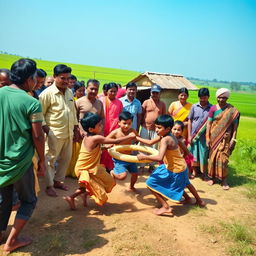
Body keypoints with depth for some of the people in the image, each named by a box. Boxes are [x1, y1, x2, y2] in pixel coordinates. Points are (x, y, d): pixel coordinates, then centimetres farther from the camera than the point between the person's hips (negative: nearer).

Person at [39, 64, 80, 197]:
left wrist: (76, 128, 16)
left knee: (66, 158, 16)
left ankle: (58, 180, 33)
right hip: (54, 134, -7)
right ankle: (49, 185, 21)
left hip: (68, 133, 7)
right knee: (50, 160, 6)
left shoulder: (70, 92, 9)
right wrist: (46, 130, -17)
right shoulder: (47, 93, -12)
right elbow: (40, 113, -11)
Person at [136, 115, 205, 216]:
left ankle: (166, 208, 1)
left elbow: (159, 158, -38)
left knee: (150, 183, -5)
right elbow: (150, 142, 9)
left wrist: (144, 157, -29)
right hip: (181, 166, 9)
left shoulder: (165, 139, -27)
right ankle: (199, 200, 59)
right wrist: (136, 137, 6)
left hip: (175, 170, -9)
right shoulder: (166, 135, 0)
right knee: (185, 182, 37)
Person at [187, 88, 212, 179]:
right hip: (194, 135, 1)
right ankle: (194, 171, 27)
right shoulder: (194, 106, 0)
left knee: (204, 155, 6)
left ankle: (204, 173, 23)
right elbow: (190, 121, 4)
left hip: (205, 136, -1)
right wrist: (189, 135, 0)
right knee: (194, 153, 10)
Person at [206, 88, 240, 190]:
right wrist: (207, 137, -6)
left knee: (223, 158, -1)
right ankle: (211, 177, 24)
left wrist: (233, 138, -8)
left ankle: (223, 180, 12)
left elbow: (235, 125, -2)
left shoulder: (232, 110, -2)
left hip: (225, 138, -1)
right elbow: (209, 123, -1)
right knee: (212, 156, 9)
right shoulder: (213, 108, -1)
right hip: (214, 137, 1)